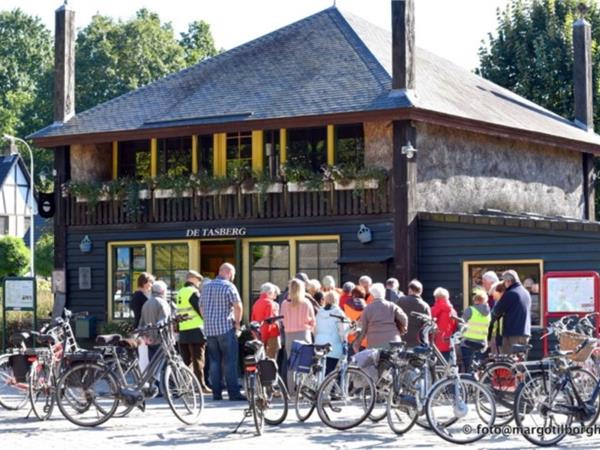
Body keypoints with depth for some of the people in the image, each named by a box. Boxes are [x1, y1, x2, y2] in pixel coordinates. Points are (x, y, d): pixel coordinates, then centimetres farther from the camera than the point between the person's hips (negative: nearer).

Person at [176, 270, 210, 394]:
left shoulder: (179, 293, 16)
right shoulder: (193, 292, -9)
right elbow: (200, 310, -12)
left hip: (182, 331, 7)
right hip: (196, 330, -7)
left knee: (186, 360, 10)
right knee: (198, 360, -5)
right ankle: (201, 385, -6)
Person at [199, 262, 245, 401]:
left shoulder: (206, 286, 13)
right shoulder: (229, 286, -7)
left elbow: (201, 307, 18)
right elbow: (238, 306, -16)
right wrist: (237, 322, -4)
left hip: (209, 329, 6)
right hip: (226, 328, -6)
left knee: (214, 362, 8)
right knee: (230, 362, -4)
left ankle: (216, 393, 6)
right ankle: (233, 393, -7)